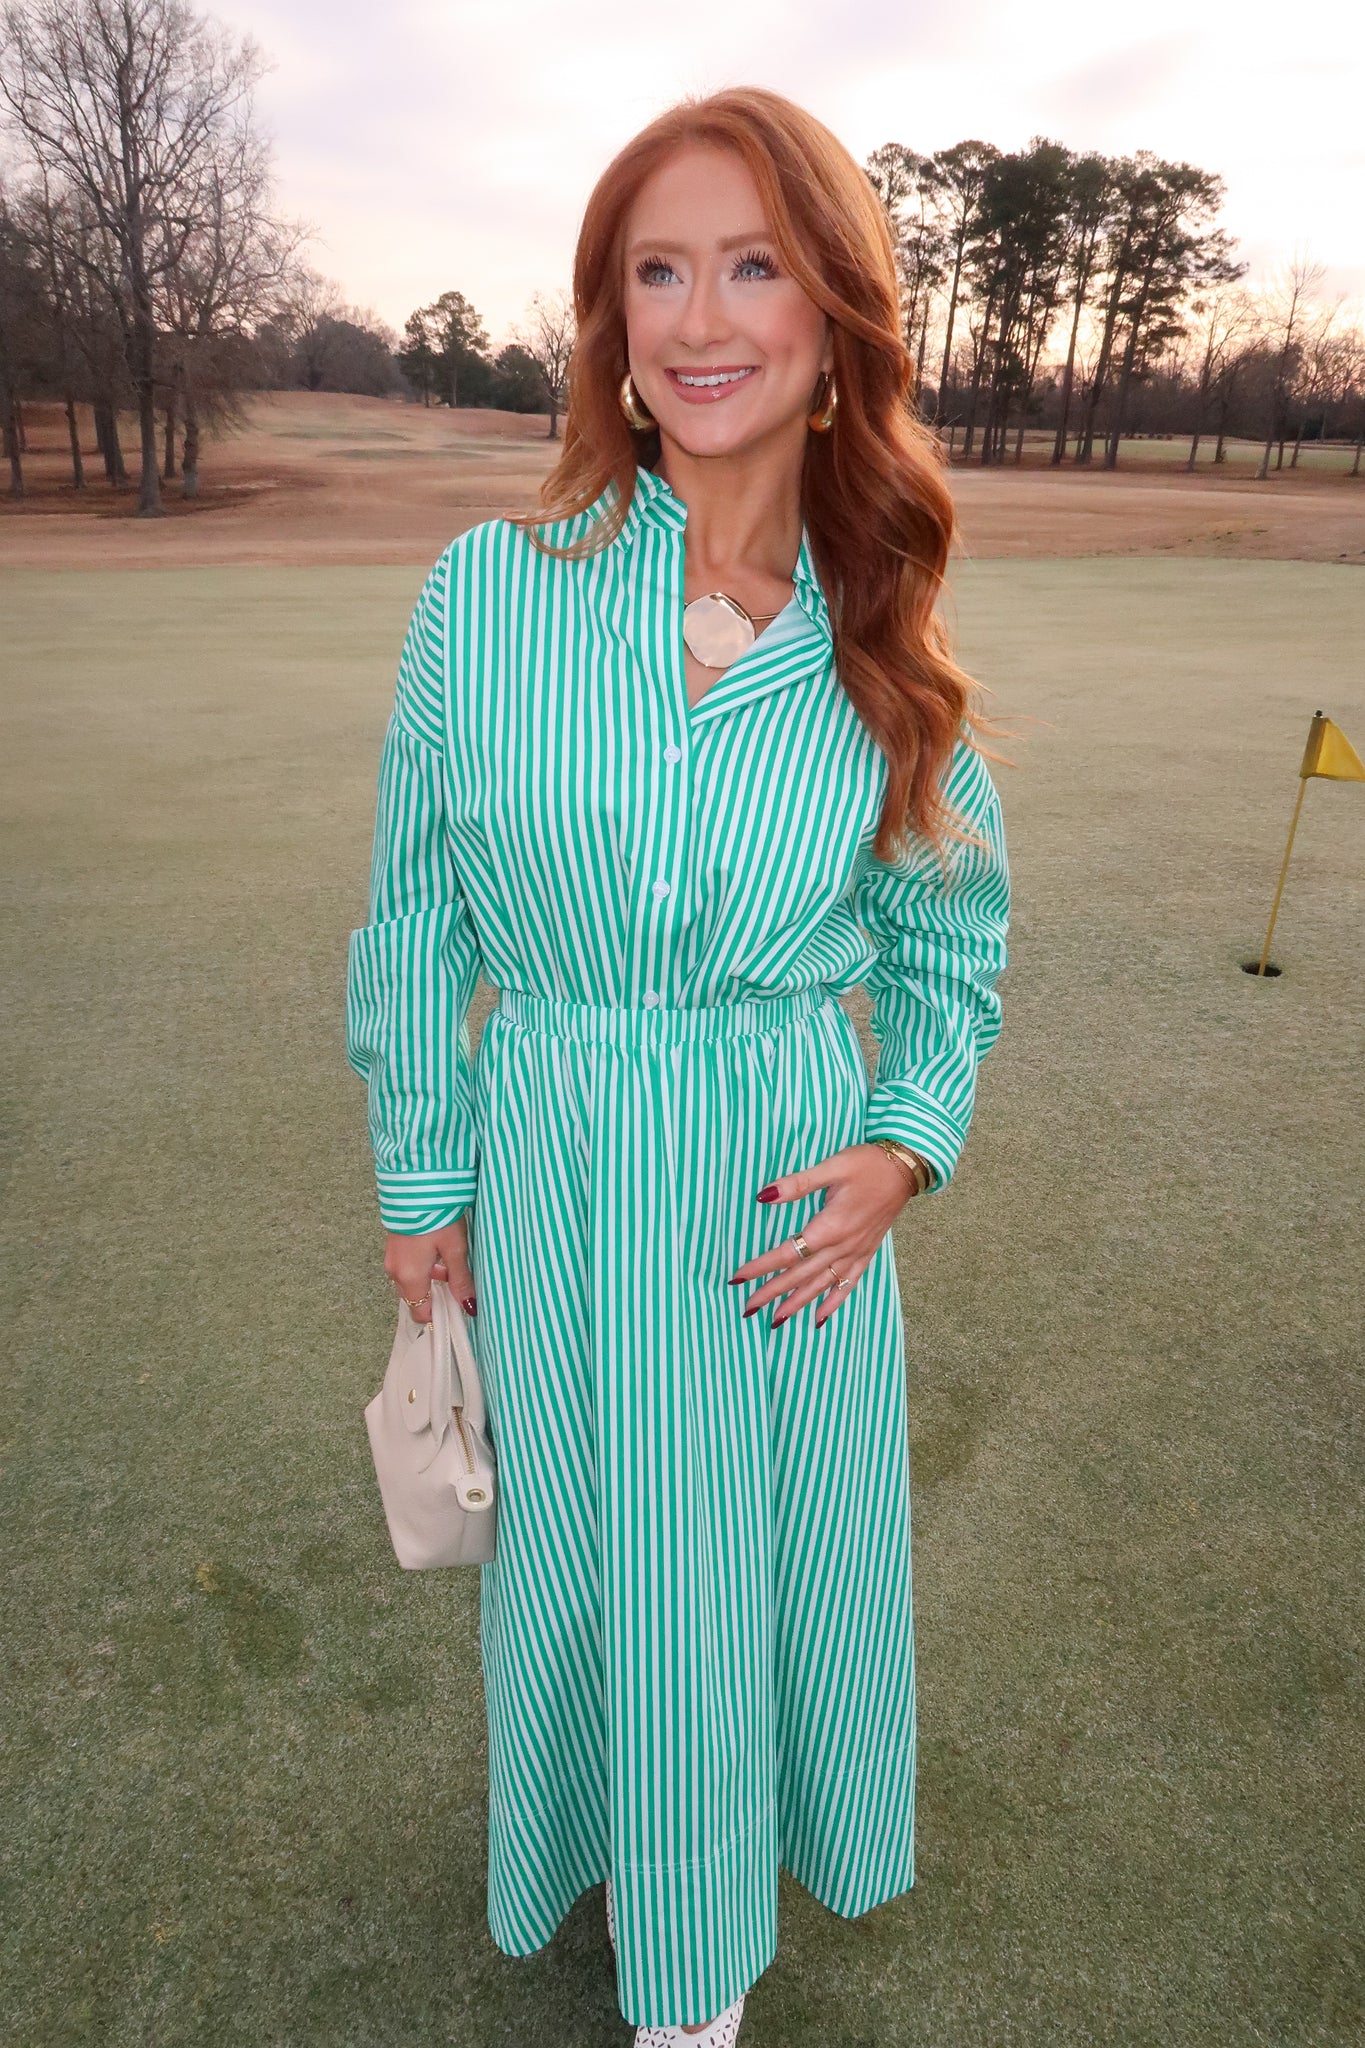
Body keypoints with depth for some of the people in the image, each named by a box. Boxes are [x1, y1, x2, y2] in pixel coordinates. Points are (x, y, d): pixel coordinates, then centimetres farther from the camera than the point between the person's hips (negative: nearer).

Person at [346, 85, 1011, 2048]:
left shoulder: (874, 643, -4)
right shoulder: (491, 587, -9)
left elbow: (953, 938, 8)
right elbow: (418, 923, -1)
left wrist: (903, 1149, -7)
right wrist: (425, 1191, 3)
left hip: (798, 1198, 2)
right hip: (556, 1176, -1)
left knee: (795, 1533, 19)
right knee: (591, 1547, 18)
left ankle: (744, 1858, 54)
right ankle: (634, 1861, 54)